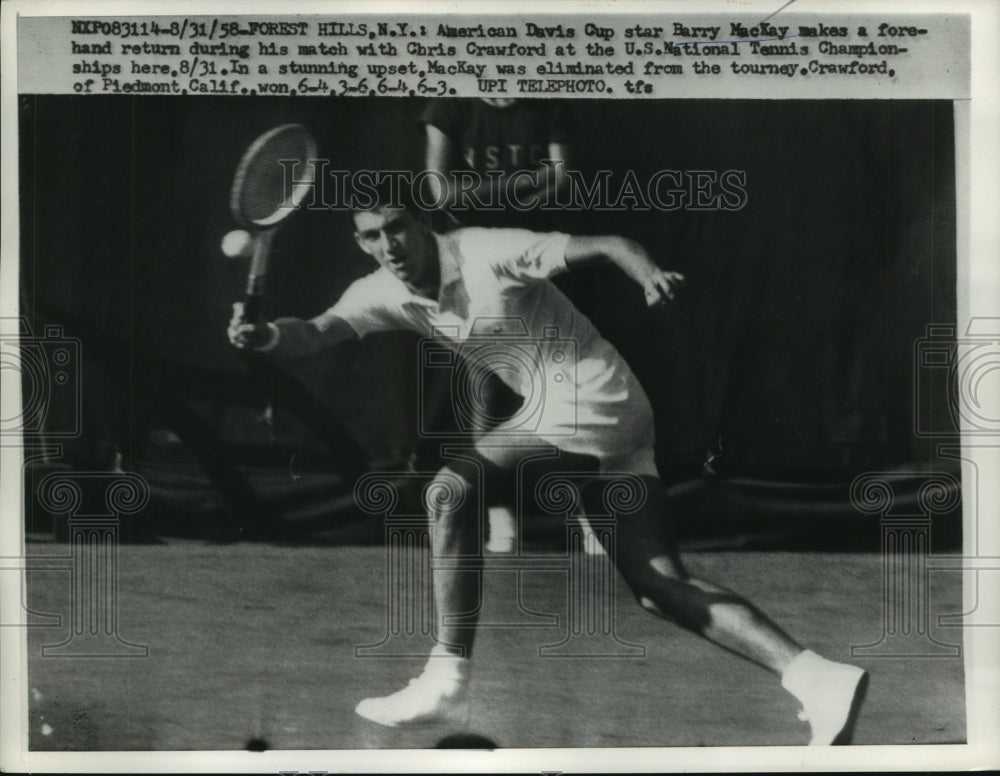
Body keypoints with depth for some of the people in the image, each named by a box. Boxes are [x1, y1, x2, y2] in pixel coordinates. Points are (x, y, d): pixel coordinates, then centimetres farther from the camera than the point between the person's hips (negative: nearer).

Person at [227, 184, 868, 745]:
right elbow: (314, 334, -3)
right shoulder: (385, 293, 7)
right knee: (663, 588, 4)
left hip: (590, 399, -9)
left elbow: (607, 244, -18)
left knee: (453, 488, -16)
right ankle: (819, 678, 3)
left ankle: (448, 679, -11)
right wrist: (265, 335, -25)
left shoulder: (489, 252, -13)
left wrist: (651, 276, -38)